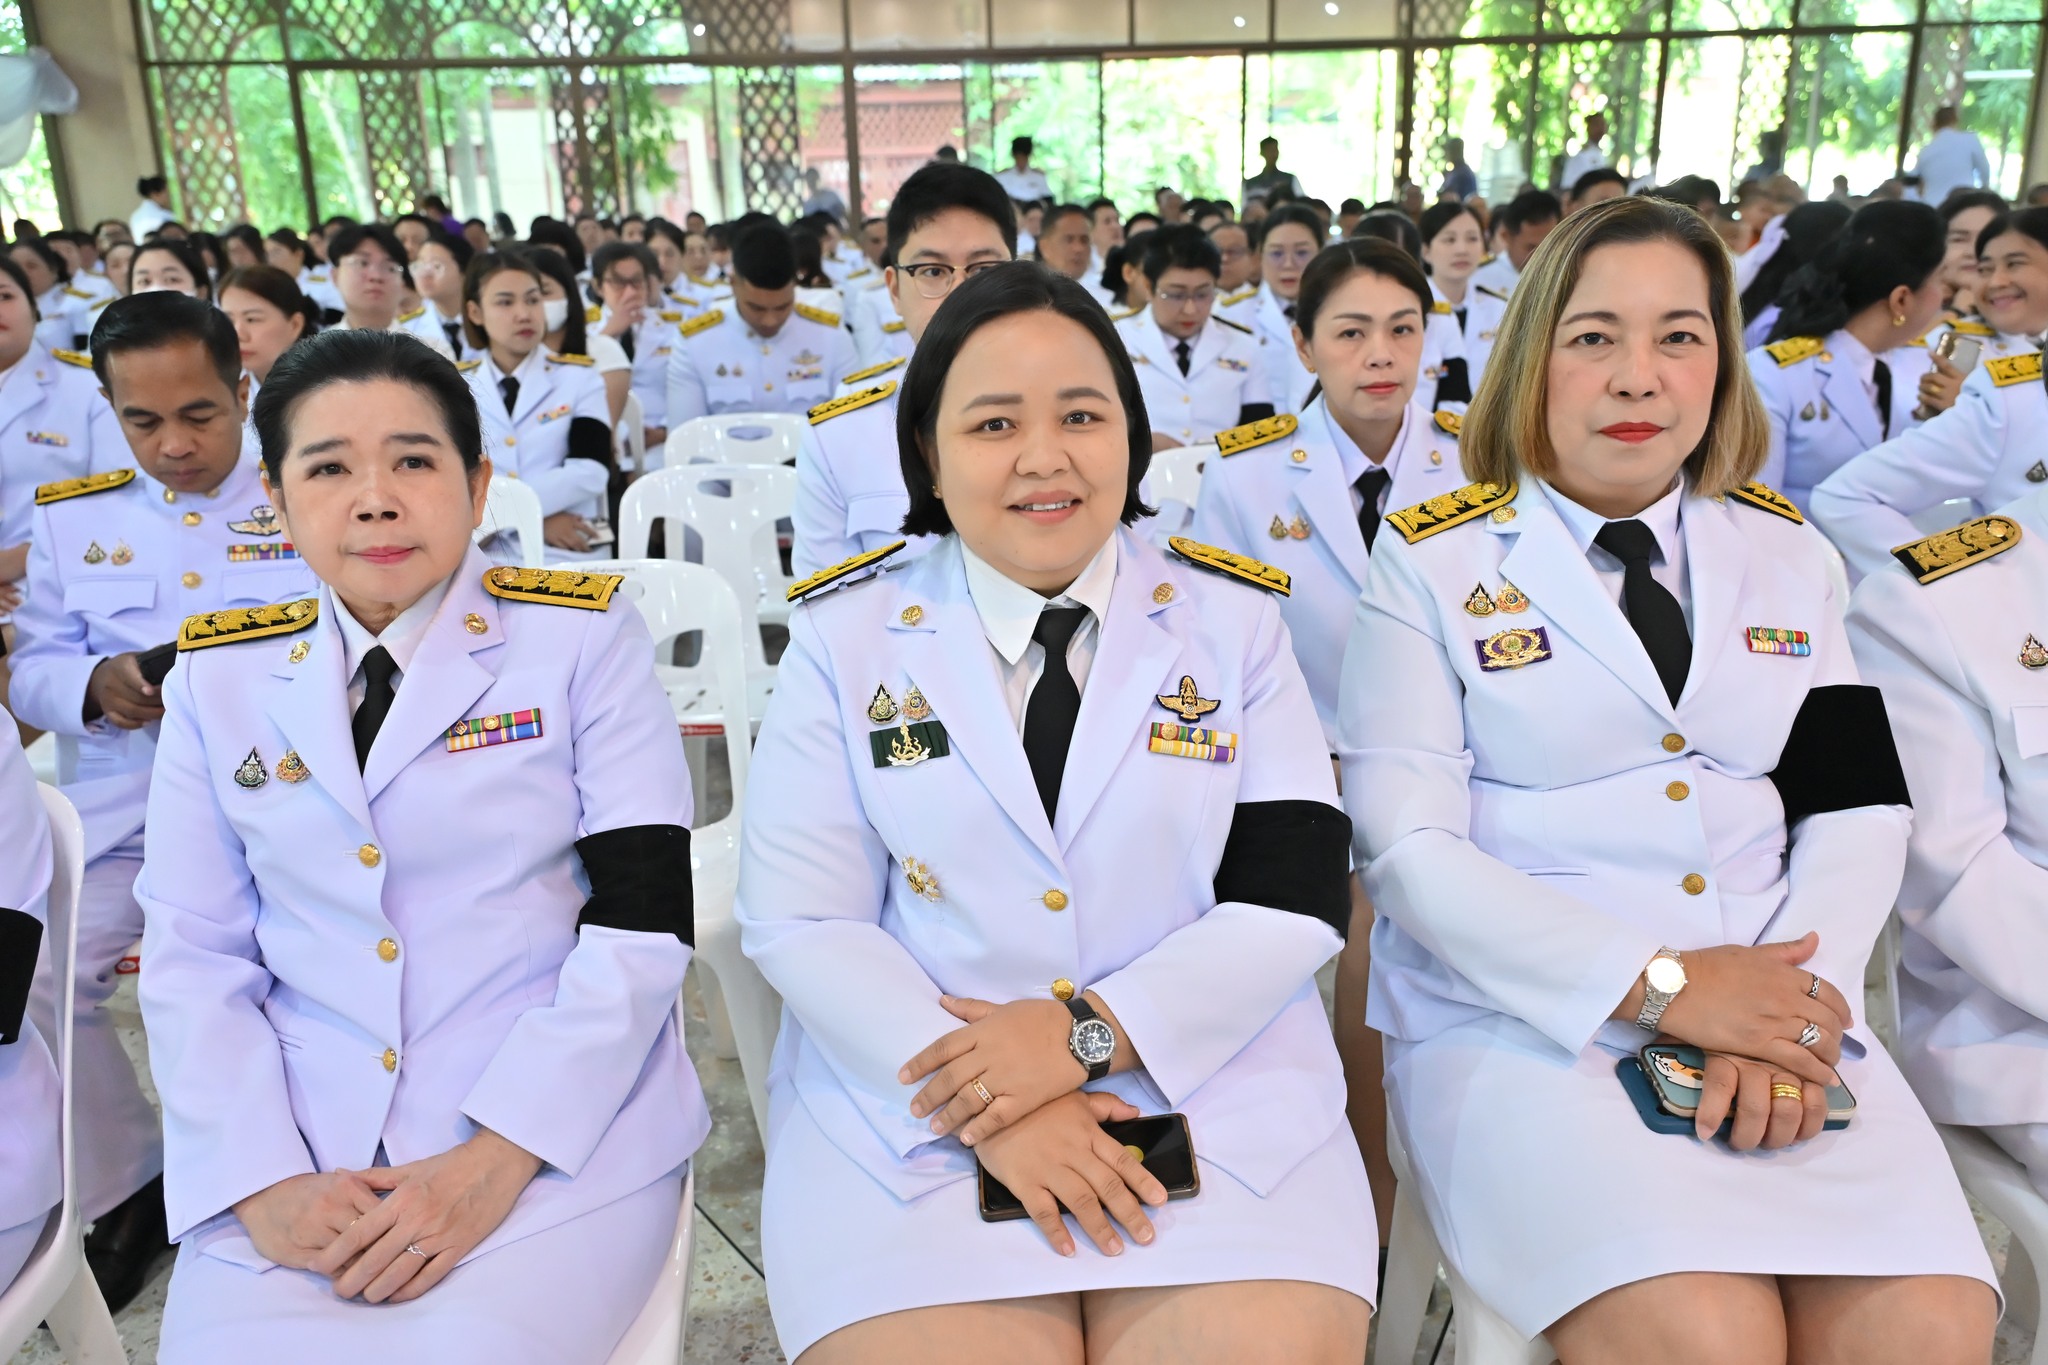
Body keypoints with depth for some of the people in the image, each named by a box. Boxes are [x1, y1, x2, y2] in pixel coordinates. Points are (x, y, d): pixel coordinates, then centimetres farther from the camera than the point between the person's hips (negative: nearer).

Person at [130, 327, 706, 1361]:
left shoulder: (584, 637, -1)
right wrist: (262, 1184, -9)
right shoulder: (219, 677, 8)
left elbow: (642, 920, -7)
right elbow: (193, 955, 6)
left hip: (563, 1134, -2)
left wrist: (493, 1163, -15)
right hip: (301, 1154, 3)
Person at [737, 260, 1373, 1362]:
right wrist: (983, 1111, -15)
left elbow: (1296, 898, -1)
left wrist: (1090, 1030, -14)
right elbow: (801, 921, -2)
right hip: (909, 1105, 0)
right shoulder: (845, 637, 4)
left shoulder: (1232, 622, 6)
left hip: (1214, 1090, 1)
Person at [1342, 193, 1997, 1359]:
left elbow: (1858, 806, 8)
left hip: (1769, 1006, 4)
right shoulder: (1432, 562, 0)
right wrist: (1659, 984, -16)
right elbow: (1412, 848, -7)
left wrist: (1796, 1001, -10)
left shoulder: (1784, 554, 14)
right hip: (1519, 1015, -3)